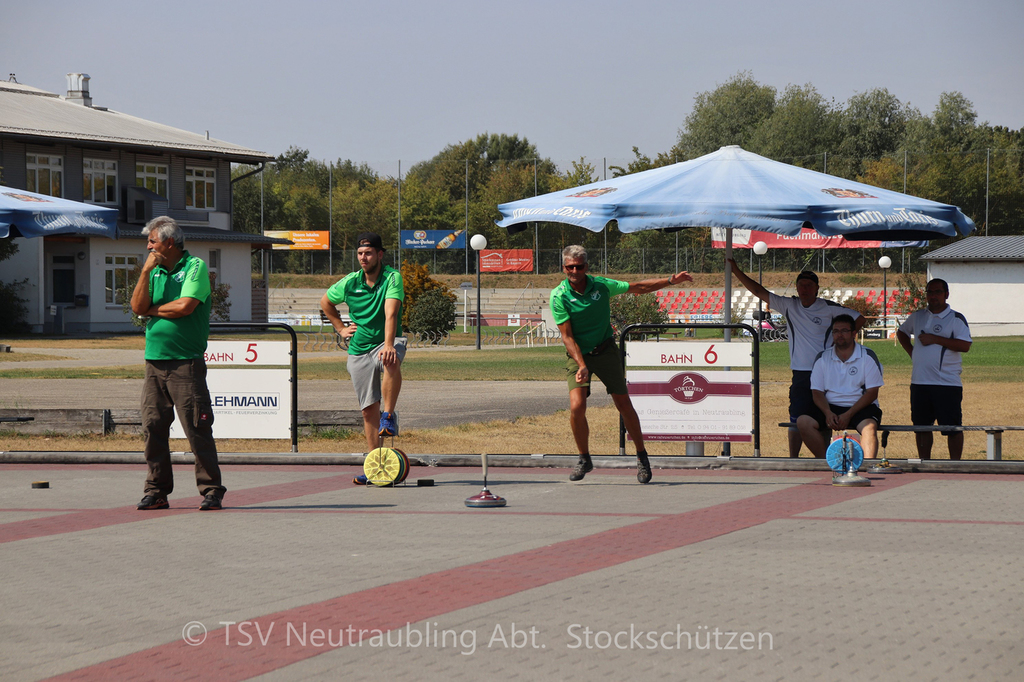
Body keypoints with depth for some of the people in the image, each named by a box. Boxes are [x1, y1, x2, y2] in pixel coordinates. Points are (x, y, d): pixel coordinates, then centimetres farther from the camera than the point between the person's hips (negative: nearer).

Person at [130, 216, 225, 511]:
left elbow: (185, 306, -16)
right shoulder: (155, 271, 16)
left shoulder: (195, 266, -3)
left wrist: (153, 310, -1)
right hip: (155, 362, 6)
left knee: (197, 428, -6)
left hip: (186, 363, -6)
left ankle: (211, 490, -1)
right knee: (153, 428, 3)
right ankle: (157, 491, 10)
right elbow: (138, 307, 4)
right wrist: (146, 271, -3)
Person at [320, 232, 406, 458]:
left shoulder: (392, 278, -12)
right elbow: (325, 302, 21)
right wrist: (341, 328, 12)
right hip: (358, 351, 3)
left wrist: (388, 345, -41)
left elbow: (391, 313, -28)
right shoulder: (350, 282, 0)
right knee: (369, 410, 2)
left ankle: (389, 416, -29)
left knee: (391, 361, -40)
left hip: (385, 343, -3)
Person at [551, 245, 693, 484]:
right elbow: (567, 336, -14)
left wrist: (671, 281, 4)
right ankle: (584, 459, 3)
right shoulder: (559, 296, -13)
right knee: (577, 406, -19)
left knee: (624, 406, 0)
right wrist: (581, 365, -25)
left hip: (605, 351, 2)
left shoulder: (601, 285, -6)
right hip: (578, 355, -2)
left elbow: (639, 287, 8)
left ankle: (642, 457, 18)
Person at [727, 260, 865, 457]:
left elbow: (859, 319, 8)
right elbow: (759, 291, 6)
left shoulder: (829, 308, 0)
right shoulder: (789, 305, 7)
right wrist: (736, 271, 1)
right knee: (797, 419, -3)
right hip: (800, 373, 2)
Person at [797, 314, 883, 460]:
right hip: (831, 408, 3)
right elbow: (817, 392, 7)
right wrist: (828, 413, -15)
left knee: (869, 426, -36)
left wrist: (848, 415, -16)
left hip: (860, 408, -3)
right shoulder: (822, 358, 9)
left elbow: (872, 393, -5)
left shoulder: (867, 356, 0)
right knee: (803, 422, -23)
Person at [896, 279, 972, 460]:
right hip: (919, 382, 5)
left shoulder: (956, 319, -3)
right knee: (921, 426, 10)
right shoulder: (917, 317, 13)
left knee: (952, 427, -5)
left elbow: (965, 346, -15)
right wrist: (910, 351, 14)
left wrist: (935, 339, -17)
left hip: (948, 383, -5)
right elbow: (901, 332, 32)